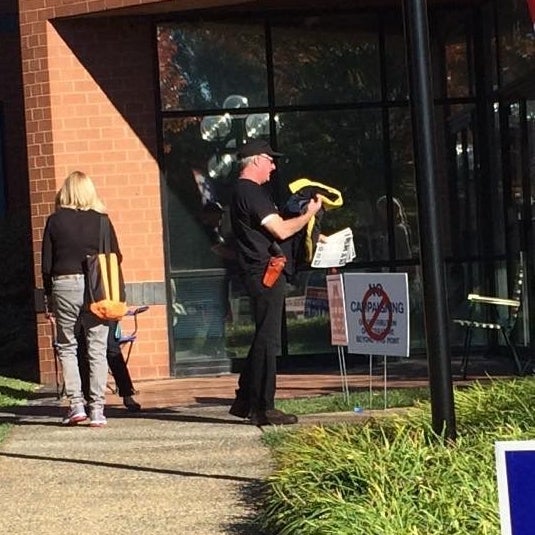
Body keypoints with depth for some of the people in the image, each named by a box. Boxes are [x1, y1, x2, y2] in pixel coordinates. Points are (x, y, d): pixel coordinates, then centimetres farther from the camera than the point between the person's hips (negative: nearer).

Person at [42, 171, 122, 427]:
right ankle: (97, 410, 3)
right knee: (97, 350, 5)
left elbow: (46, 263, 0)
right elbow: (116, 257, 2)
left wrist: (48, 293, 9)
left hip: (64, 285, 0)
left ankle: (76, 404, 3)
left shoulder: (55, 221, -1)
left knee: (66, 347, 13)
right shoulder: (101, 220, 1)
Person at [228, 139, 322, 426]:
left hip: (261, 275, 11)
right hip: (264, 274, -11)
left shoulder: (243, 191, 19)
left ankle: (244, 401, 21)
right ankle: (262, 408, -3)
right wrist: (309, 214, -5)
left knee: (264, 338, 16)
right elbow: (281, 230, -19)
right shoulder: (251, 192, -14)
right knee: (268, 340, -7)